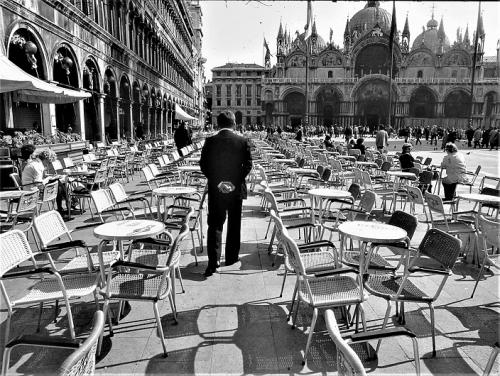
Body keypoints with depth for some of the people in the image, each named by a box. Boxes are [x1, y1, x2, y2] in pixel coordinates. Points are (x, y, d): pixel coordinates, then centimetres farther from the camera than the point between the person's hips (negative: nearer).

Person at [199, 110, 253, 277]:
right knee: (234, 224, 15)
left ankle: (213, 261, -5)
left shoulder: (210, 141, -4)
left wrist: (215, 181, 3)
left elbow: (203, 164, -4)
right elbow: (248, 165, -7)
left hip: (215, 189, 0)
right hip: (236, 188, 1)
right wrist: (236, 180, 0)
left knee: (215, 225, 5)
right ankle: (231, 257, 27)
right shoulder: (243, 141, -5)